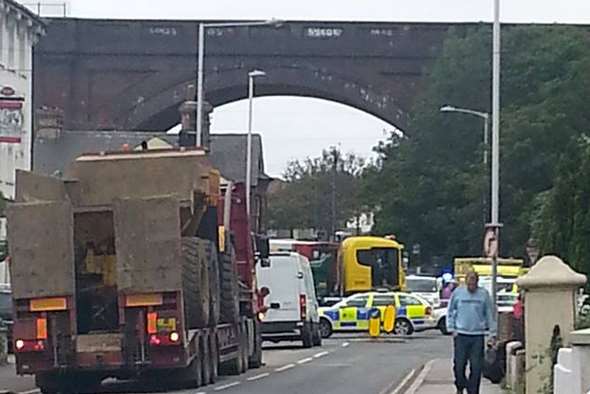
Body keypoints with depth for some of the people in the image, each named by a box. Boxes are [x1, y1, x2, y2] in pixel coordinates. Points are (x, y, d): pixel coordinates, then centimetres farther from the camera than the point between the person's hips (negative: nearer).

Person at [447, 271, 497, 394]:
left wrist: (492, 333, 4)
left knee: (476, 367, 0)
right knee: (459, 364, 1)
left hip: (478, 335, 0)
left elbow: (490, 314, 6)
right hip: (461, 334, 0)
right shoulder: (458, 292, 1)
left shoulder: (484, 294, 0)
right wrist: (452, 328, 2)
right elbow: (451, 311, 10)